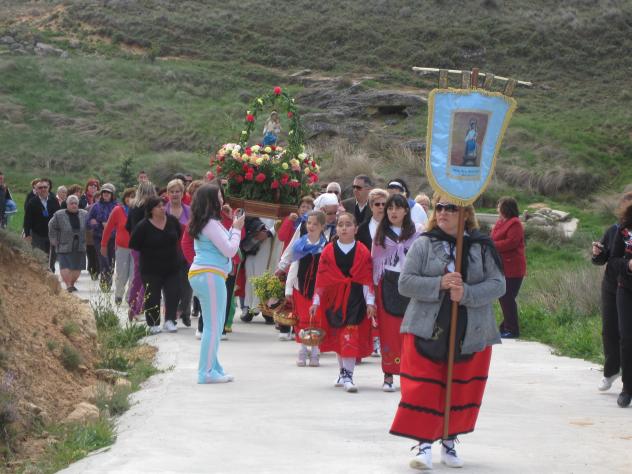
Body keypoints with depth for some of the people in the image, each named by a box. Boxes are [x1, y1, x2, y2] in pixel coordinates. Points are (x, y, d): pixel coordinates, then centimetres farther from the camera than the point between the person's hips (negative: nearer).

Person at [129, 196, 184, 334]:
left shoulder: (172, 220, -2)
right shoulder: (143, 226, -13)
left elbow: (180, 235, 15)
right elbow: (134, 244, -8)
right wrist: (148, 252, -3)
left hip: (172, 266, 3)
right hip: (152, 269, -3)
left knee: (173, 294, -4)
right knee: (152, 297, 1)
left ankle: (170, 320, 5)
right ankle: (153, 324, 12)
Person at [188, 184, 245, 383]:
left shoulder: (202, 224, 17)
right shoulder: (211, 224, -13)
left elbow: (223, 245, 21)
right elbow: (230, 250, -13)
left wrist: (233, 229, 15)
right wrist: (236, 229, -1)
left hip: (199, 275, 10)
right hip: (210, 275, -10)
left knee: (214, 325, 16)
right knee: (213, 326, -8)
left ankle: (213, 367, 20)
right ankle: (206, 372, -8)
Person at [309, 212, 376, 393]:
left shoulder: (362, 252, -2)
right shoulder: (328, 251, 2)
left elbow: (367, 280, -1)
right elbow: (321, 279, 3)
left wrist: (370, 302, -4)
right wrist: (316, 302, 2)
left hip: (354, 300, -3)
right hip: (333, 300, 3)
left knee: (350, 336, -11)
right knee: (337, 336, 11)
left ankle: (347, 376, -10)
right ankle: (344, 371, 26)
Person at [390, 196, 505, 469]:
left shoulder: (483, 246, 3)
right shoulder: (423, 244, 1)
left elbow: (498, 284, -2)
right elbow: (405, 283, -4)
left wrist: (466, 293, -18)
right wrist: (440, 284, -18)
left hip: (471, 333, 1)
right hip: (427, 331, -1)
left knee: (462, 391, 8)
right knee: (423, 390, -6)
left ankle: (449, 441, 23)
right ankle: (424, 444, -1)